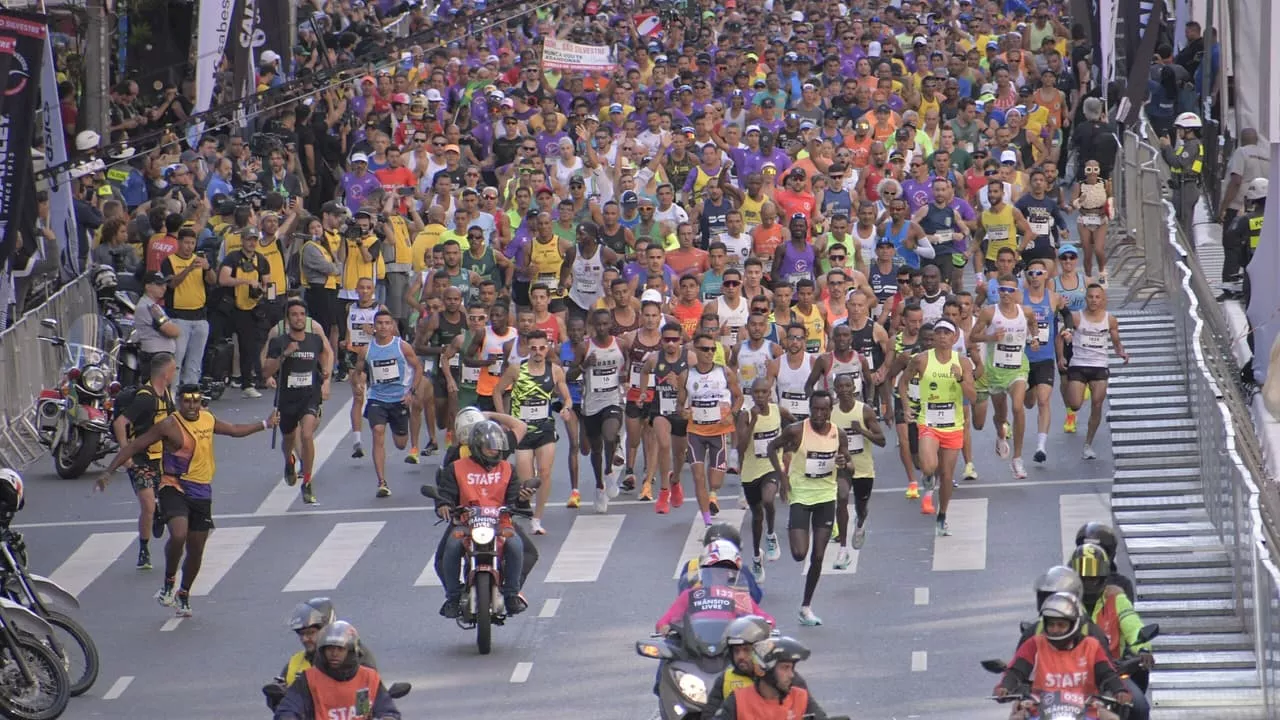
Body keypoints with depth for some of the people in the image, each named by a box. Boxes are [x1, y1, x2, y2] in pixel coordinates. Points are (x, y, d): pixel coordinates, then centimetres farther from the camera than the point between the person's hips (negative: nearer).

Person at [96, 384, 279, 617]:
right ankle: (169, 581, -6)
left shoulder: (208, 419, 8)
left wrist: (265, 424, 36)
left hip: (202, 493, 6)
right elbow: (134, 446, -9)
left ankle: (183, 594, 33)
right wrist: (109, 471, -15)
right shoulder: (169, 426, -11)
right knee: (178, 535, -30)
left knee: (196, 550, 10)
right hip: (174, 489, -5)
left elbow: (234, 430, 29)